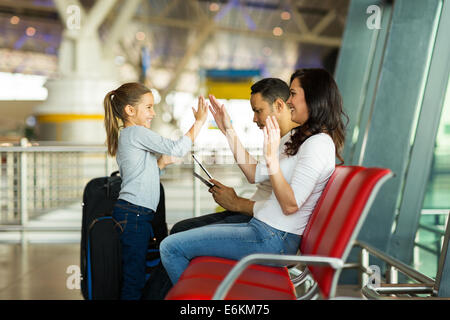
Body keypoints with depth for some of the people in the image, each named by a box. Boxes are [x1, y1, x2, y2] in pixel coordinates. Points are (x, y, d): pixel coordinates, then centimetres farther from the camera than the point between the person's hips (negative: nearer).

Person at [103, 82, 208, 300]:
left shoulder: (126, 136, 20)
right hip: (133, 214, -10)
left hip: (131, 214, 10)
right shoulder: (136, 132, -10)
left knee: (134, 275, 9)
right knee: (134, 277, -9)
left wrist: (160, 163, 15)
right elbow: (178, 149, -16)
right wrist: (199, 122, -8)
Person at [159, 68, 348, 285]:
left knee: (171, 247, -11)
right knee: (181, 229, 16)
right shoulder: (302, 138, 15)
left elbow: (290, 205, -23)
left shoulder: (319, 143, -17)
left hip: (274, 239, -11)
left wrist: (272, 158, -28)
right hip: (263, 227, 11)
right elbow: (255, 174, 15)